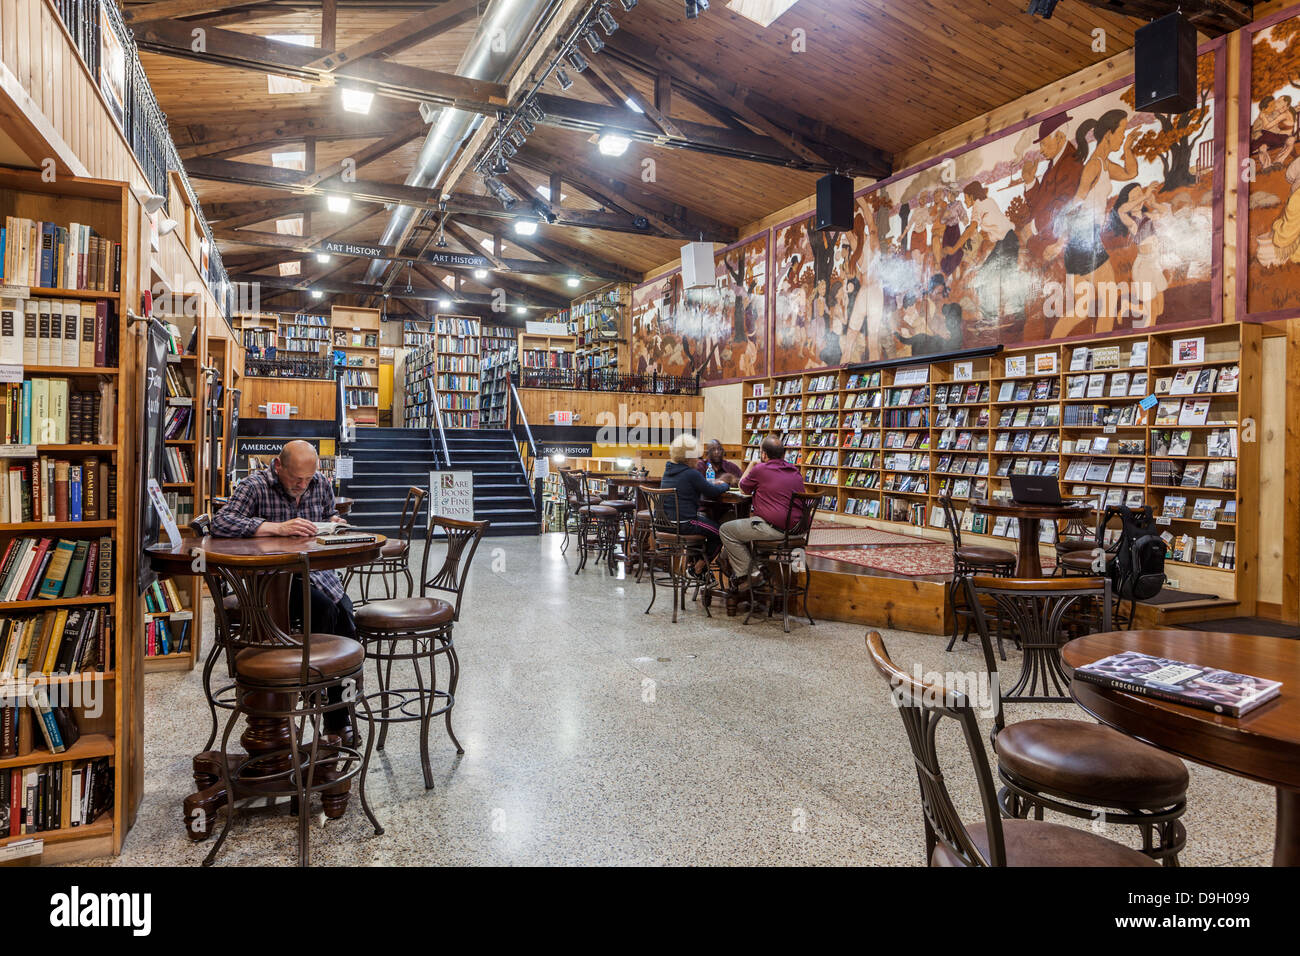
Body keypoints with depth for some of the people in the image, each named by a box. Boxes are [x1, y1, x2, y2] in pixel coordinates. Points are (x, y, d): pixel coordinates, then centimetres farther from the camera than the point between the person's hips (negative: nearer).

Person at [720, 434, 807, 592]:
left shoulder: (760, 469, -9)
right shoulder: (795, 472, 13)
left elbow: (744, 488, 10)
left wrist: (751, 465, 24)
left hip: (775, 529, -9)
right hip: (796, 529, 9)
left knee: (725, 530, 6)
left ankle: (748, 574, 5)